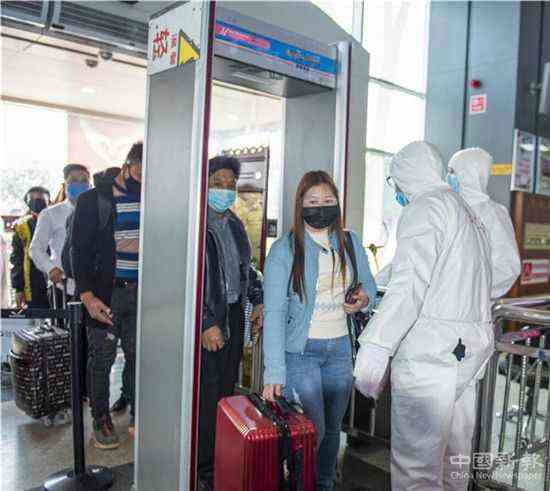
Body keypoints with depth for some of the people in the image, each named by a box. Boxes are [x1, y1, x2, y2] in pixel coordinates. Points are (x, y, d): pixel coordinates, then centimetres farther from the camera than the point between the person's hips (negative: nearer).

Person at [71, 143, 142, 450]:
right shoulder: (94, 200, -4)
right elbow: (80, 251, -5)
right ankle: (102, 421, 21)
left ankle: (138, 417, 22)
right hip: (104, 294, -3)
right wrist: (87, 295, -13)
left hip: (139, 292, 3)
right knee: (102, 360, 6)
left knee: (138, 357, 8)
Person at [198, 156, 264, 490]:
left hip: (235, 316, 7)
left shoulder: (235, 225, 11)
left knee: (227, 391, 14)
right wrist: (206, 324, -18)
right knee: (206, 397, 0)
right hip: (208, 321, -7)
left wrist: (258, 300, 11)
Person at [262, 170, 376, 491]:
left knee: (333, 427, 16)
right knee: (311, 431, -3)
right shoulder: (284, 250, -11)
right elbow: (274, 314, -16)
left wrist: (364, 299, -9)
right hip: (300, 350, -4)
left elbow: (370, 286, 17)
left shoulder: (351, 243, 3)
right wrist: (274, 373, -21)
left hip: (340, 348, 5)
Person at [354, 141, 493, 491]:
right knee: (454, 459, 17)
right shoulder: (471, 215, 22)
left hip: (429, 354, -10)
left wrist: (375, 347, -23)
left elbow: (410, 283, -19)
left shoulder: (424, 207, -6)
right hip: (470, 353, 10)